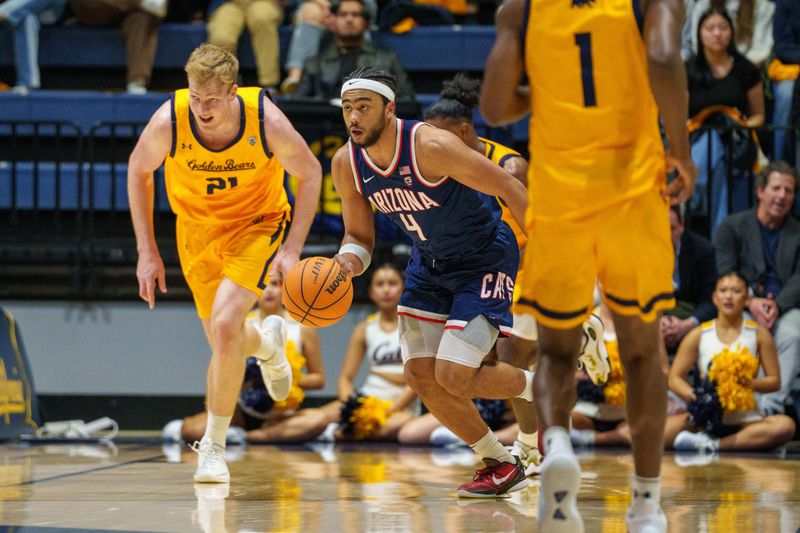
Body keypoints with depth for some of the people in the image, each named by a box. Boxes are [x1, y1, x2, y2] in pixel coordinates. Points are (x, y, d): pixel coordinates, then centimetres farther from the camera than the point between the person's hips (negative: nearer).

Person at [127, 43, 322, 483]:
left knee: (224, 323, -23)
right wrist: (147, 252, -5)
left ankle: (214, 446, -9)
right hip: (198, 229, 3)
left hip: (257, 223, -3)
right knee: (224, 342, 8)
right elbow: (138, 171, -4)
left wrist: (292, 249, -18)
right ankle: (267, 343, 48)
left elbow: (310, 174, -11)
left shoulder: (265, 120, -28)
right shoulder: (168, 122, -25)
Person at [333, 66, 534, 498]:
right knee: (420, 374, -1)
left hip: (485, 259, -7)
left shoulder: (431, 147, -30)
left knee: (453, 376, -16)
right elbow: (359, 236, 3)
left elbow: (509, 189, -22)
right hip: (429, 263, 7)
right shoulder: (346, 164, -10)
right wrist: (347, 261, -21)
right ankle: (501, 465, 17)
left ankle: (540, 386, 15)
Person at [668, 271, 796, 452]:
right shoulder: (698, 335, 6)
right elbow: (675, 378, 4)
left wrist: (748, 383, -15)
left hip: (746, 417, 0)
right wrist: (694, 396, -16)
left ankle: (712, 445, -32)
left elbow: (774, 381, 4)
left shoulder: (758, 334, 6)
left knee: (784, 425, -33)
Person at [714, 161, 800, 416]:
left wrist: (777, 305, -18)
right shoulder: (732, 226, 10)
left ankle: (771, 406, -36)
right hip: (742, 307, -1)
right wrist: (750, 302, -18)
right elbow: (725, 275, 0)